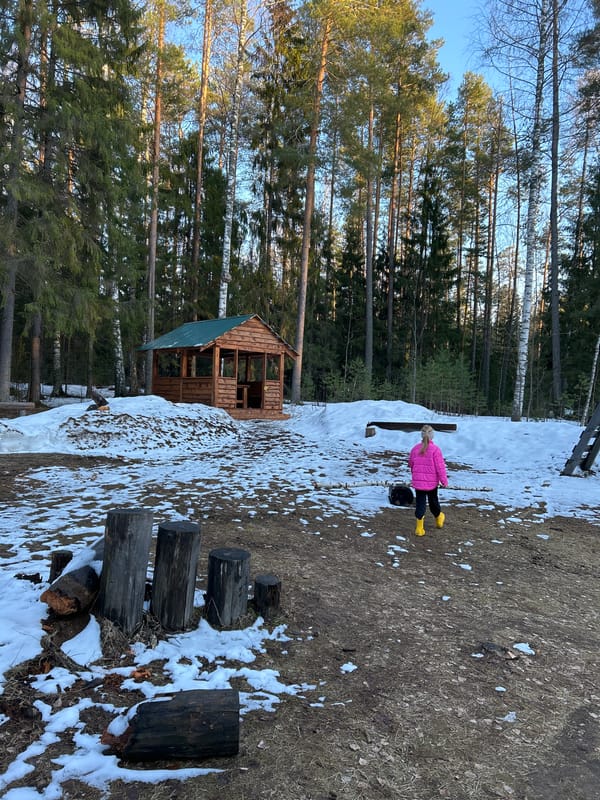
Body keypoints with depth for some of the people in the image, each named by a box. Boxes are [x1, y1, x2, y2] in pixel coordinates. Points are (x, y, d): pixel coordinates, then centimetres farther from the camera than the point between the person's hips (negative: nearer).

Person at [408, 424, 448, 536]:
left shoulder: (415, 448, -2)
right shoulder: (435, 449, -14)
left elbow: (411, 463, 11)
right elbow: (440, 466, -12)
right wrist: (444, 480, -2)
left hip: (418, 481, 2)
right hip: (432, 482, -2)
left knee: (420, 503, 5)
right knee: (433, 501, 19)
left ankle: (419, 527, 2)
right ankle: (438, 518, 43)